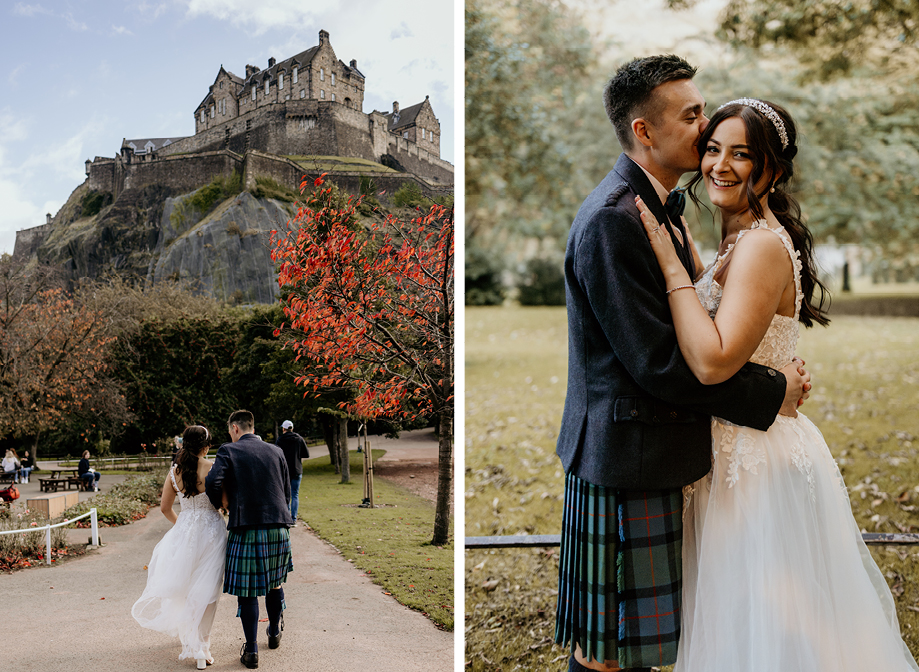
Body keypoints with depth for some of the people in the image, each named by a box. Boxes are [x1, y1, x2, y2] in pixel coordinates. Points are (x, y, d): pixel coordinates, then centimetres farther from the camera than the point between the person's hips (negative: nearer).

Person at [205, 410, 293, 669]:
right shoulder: (276, 452, 9)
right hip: (278, 527, 4)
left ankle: (251, 651, 5)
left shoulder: (228, 451, -3)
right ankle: (274, 633, 38)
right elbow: (286, 492, 11)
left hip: (245, 529, -4)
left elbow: (213, 483, -16)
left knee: (247, 590, 3)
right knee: (274, 582, 23)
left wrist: (220, 505, 3)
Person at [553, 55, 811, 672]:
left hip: (651, 458, 10)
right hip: (628, 462, -10)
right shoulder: (612, 221, -21)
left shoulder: (656, 207, 13)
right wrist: (772, 392, -14)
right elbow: (658, 363, -23)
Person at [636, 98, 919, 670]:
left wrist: (670, 263, -26)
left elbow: (713, 362, -30)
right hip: (741, 453, 10)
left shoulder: (763, 245, -21)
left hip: (760, 464, -10)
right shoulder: (738, 241, 10)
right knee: (744, 623, 23)